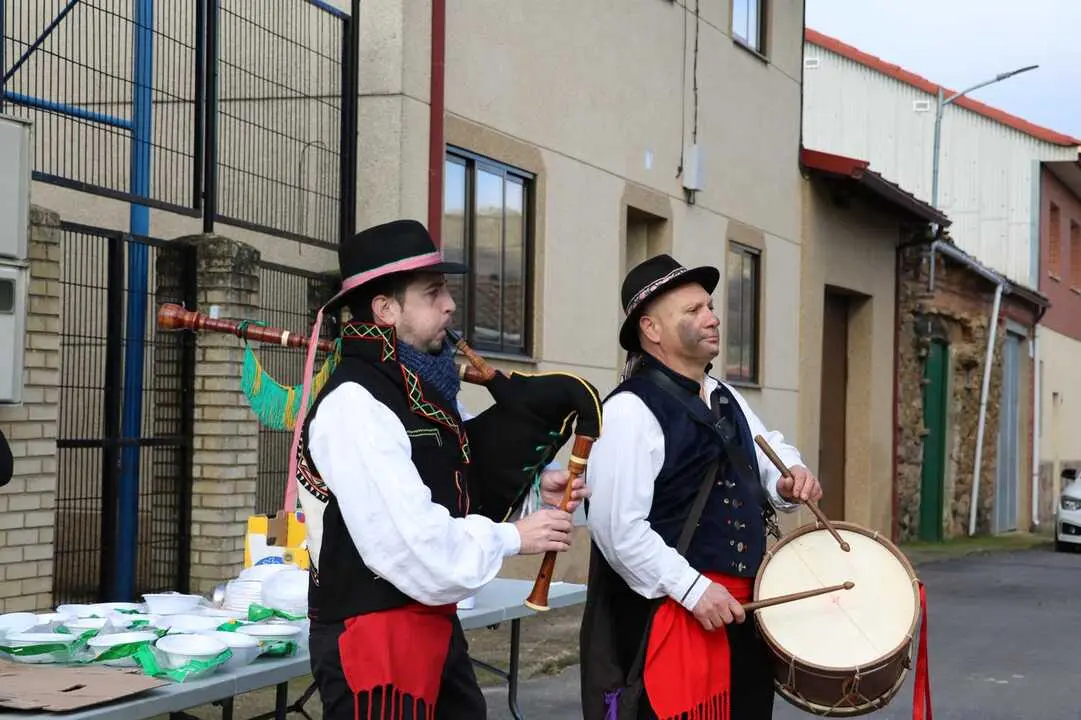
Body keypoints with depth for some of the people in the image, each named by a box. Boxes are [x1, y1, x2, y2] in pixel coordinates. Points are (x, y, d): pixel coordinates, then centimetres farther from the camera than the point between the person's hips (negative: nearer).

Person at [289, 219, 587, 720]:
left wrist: (532, 485, 4)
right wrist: (515, 537, -14)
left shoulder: (426, 389, 9)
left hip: (432, 626, 9)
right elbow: (415, 545, -27)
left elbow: (459, 482, 23)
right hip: (375, 638, -9)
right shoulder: (354, 405, -21)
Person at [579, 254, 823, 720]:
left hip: (743, 612, 9)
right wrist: (694, 591, -22)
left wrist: (792, 478, 3)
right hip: (672, 618, -9)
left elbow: (769, 452, 27)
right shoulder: (630, 410, -15)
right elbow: (617, 528, -21)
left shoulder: (726, 399, 15)